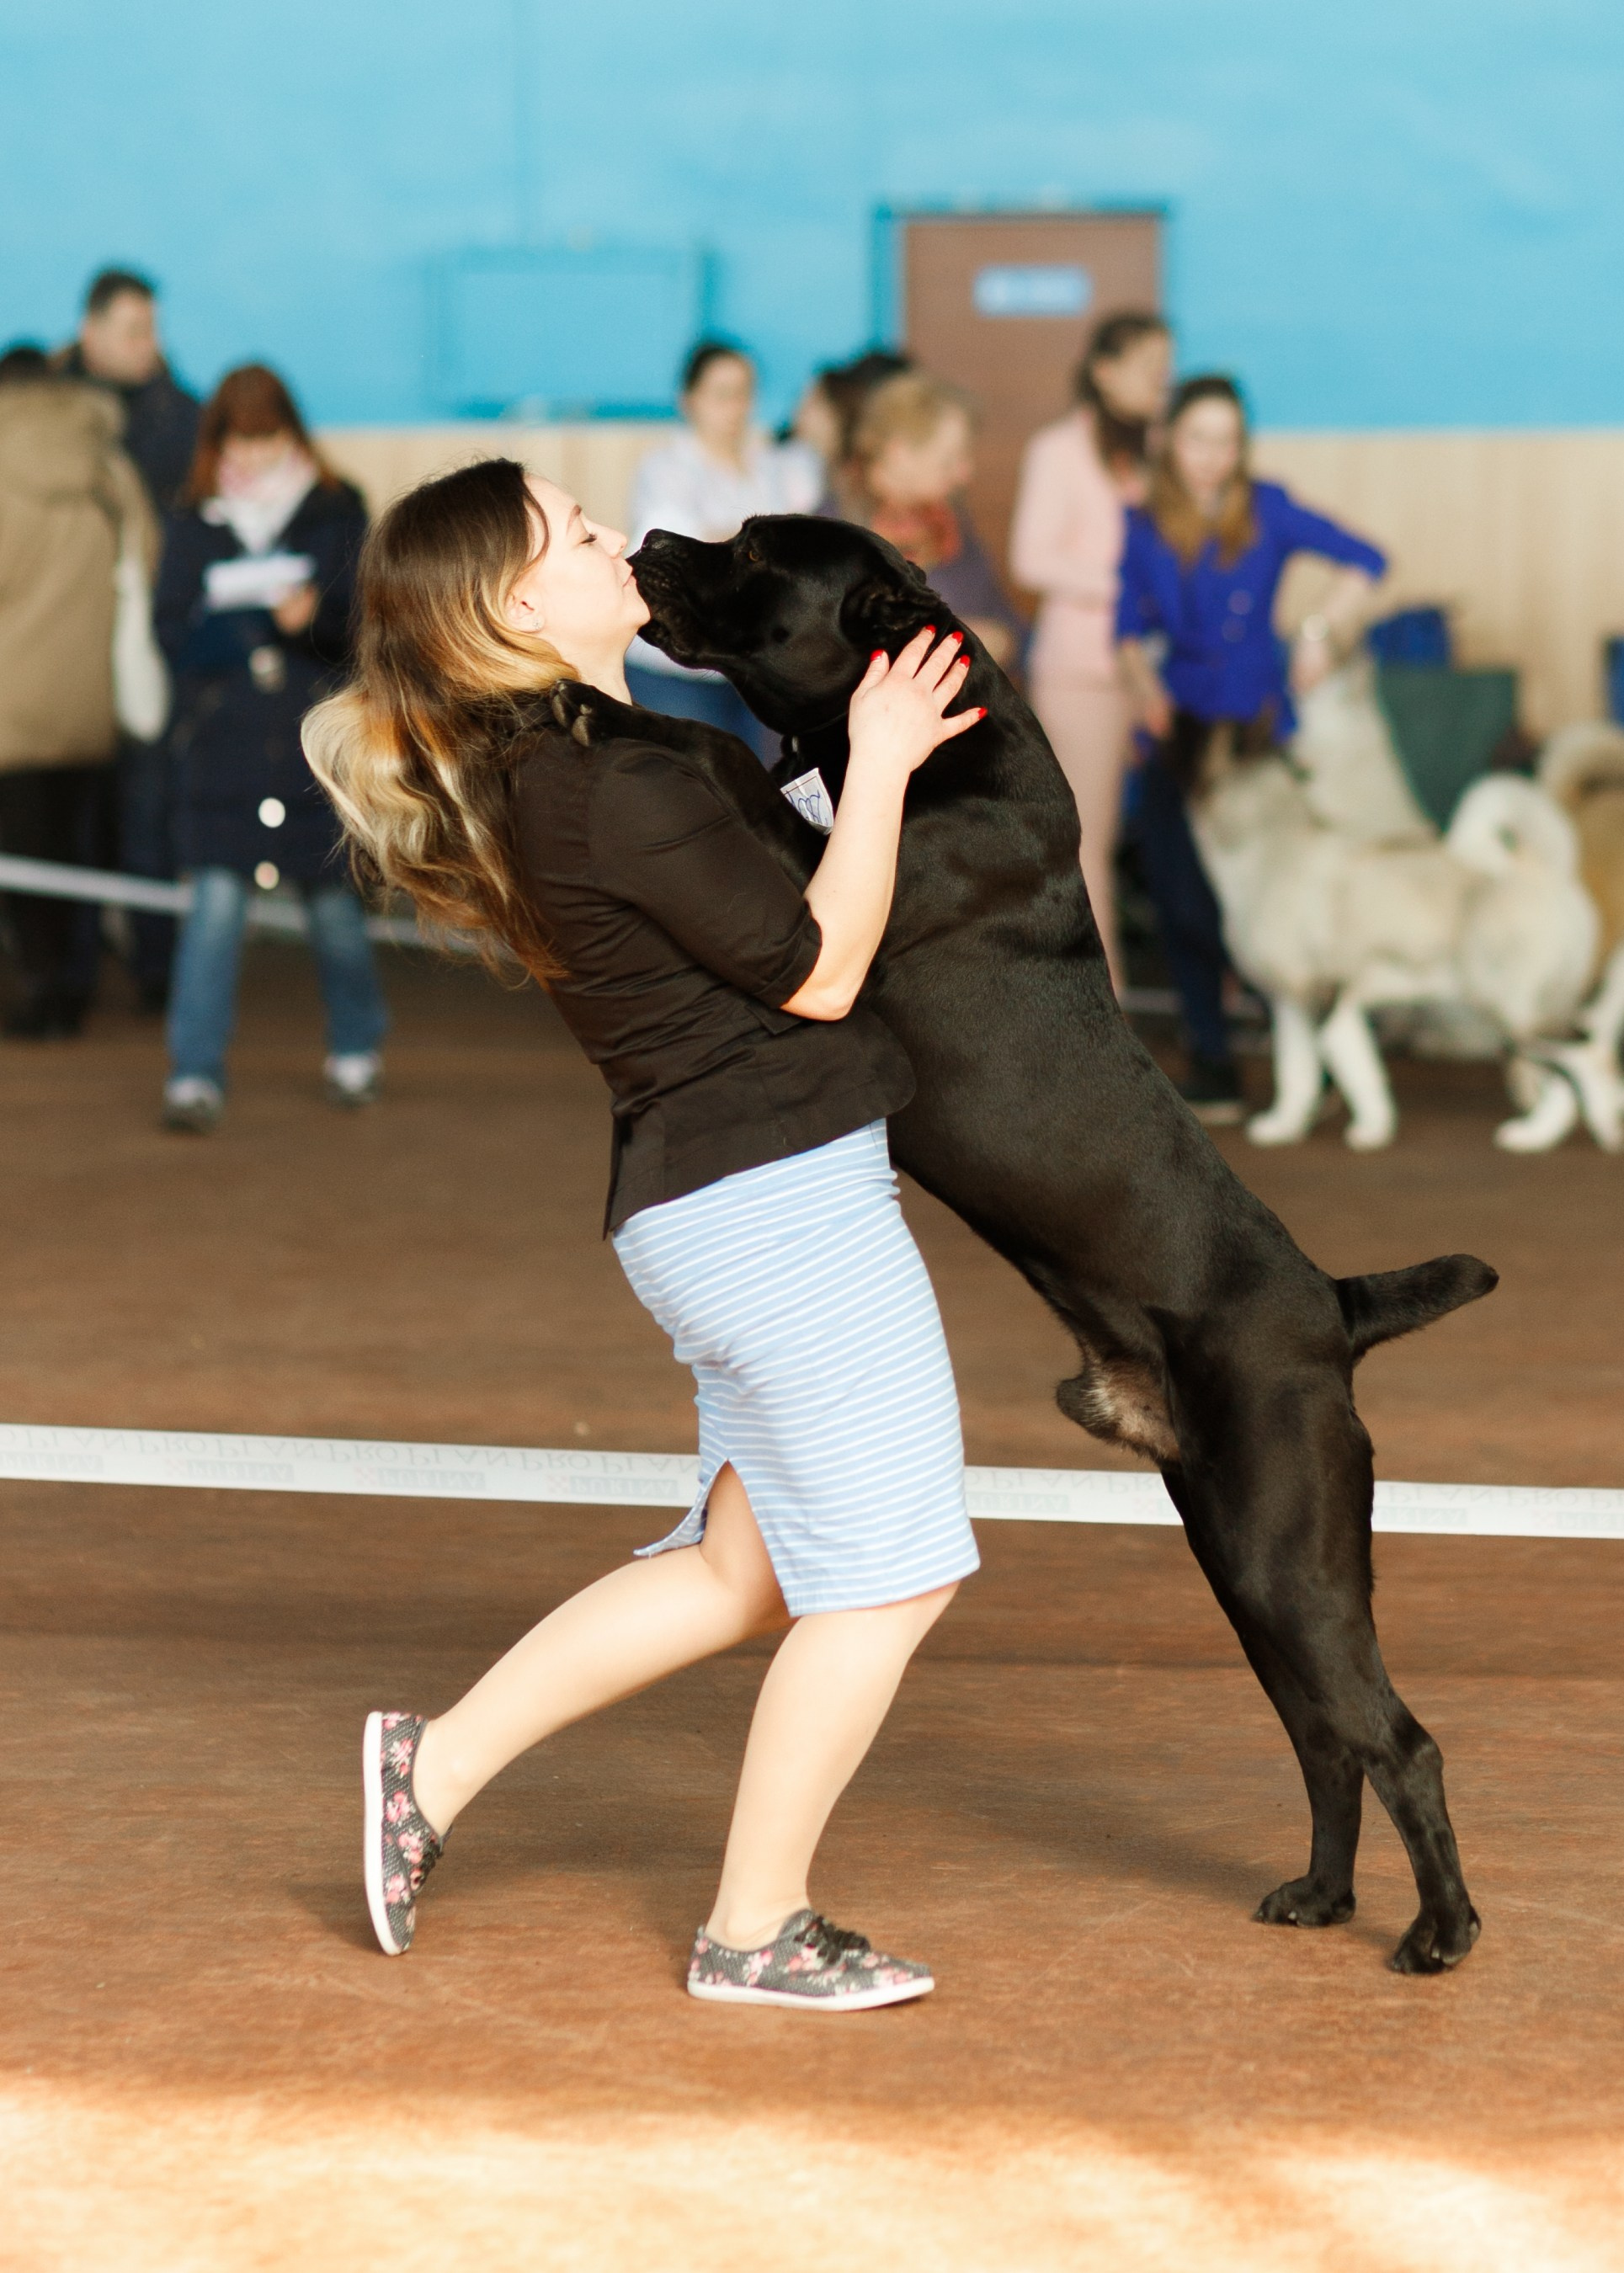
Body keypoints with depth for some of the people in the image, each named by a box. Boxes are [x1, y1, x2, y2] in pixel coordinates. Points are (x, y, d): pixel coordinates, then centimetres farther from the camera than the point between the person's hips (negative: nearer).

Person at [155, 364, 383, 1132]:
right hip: (223, 744, 0)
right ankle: (194, 1076, -8)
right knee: (216, 900, -9)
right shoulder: (194, 526, 5)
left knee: (332, 897, 9)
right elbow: (172, 630, 2)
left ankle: (356, 1049, 31)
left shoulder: (337, 514, 3)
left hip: (320, 743, 0)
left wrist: (315, 617, -20)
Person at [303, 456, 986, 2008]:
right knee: (886, 1572, 1)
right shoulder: (608, 787, -20)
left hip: (702, 1207, 10)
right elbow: (819, 970, -14)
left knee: (747, 1568, 18)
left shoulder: (531, 774, 10)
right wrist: (877, 770, -7)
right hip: (781, 1196, -10)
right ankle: (756, 1929, 10)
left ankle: (440, 1761, 21)